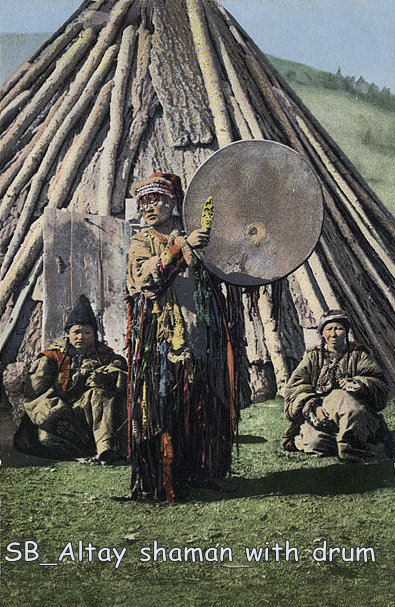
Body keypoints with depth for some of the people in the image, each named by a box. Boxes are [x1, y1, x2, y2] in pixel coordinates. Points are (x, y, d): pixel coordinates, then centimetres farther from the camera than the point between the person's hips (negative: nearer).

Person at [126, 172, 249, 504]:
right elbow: (144, 276, -14)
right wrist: (181, 247, -20)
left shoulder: (196, 238, 16)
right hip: (162, 336, -3)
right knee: (164, 406, -4)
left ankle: (205, 470, 20)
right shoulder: (142, 241, 7)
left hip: (199, 336, 3)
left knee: (205, 405, 6)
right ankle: (163, 481, 2)